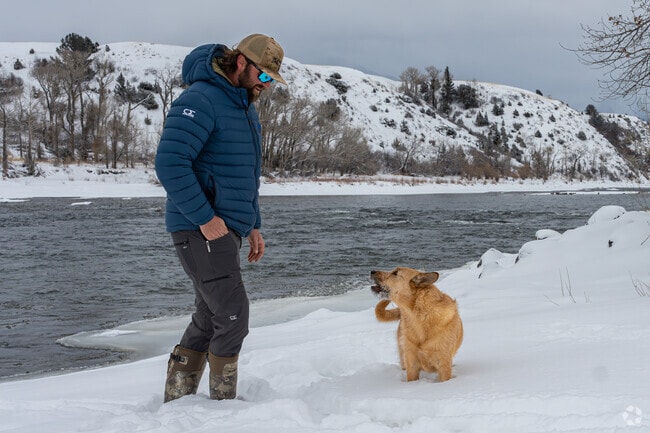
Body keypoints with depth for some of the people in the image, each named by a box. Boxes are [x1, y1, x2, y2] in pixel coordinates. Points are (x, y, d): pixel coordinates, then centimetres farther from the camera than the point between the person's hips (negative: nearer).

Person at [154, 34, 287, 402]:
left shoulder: (246, 107, 17)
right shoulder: (200, 101, -14)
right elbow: (170, 163, -23)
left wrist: (253, 226, 19)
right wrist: (205, 218, -22)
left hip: (226, 231, 10)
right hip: (201, 230, -10)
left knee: (208, 320, 13)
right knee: (233, 316, -11)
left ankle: (177, 400, 21)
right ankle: (224, 401, 2)